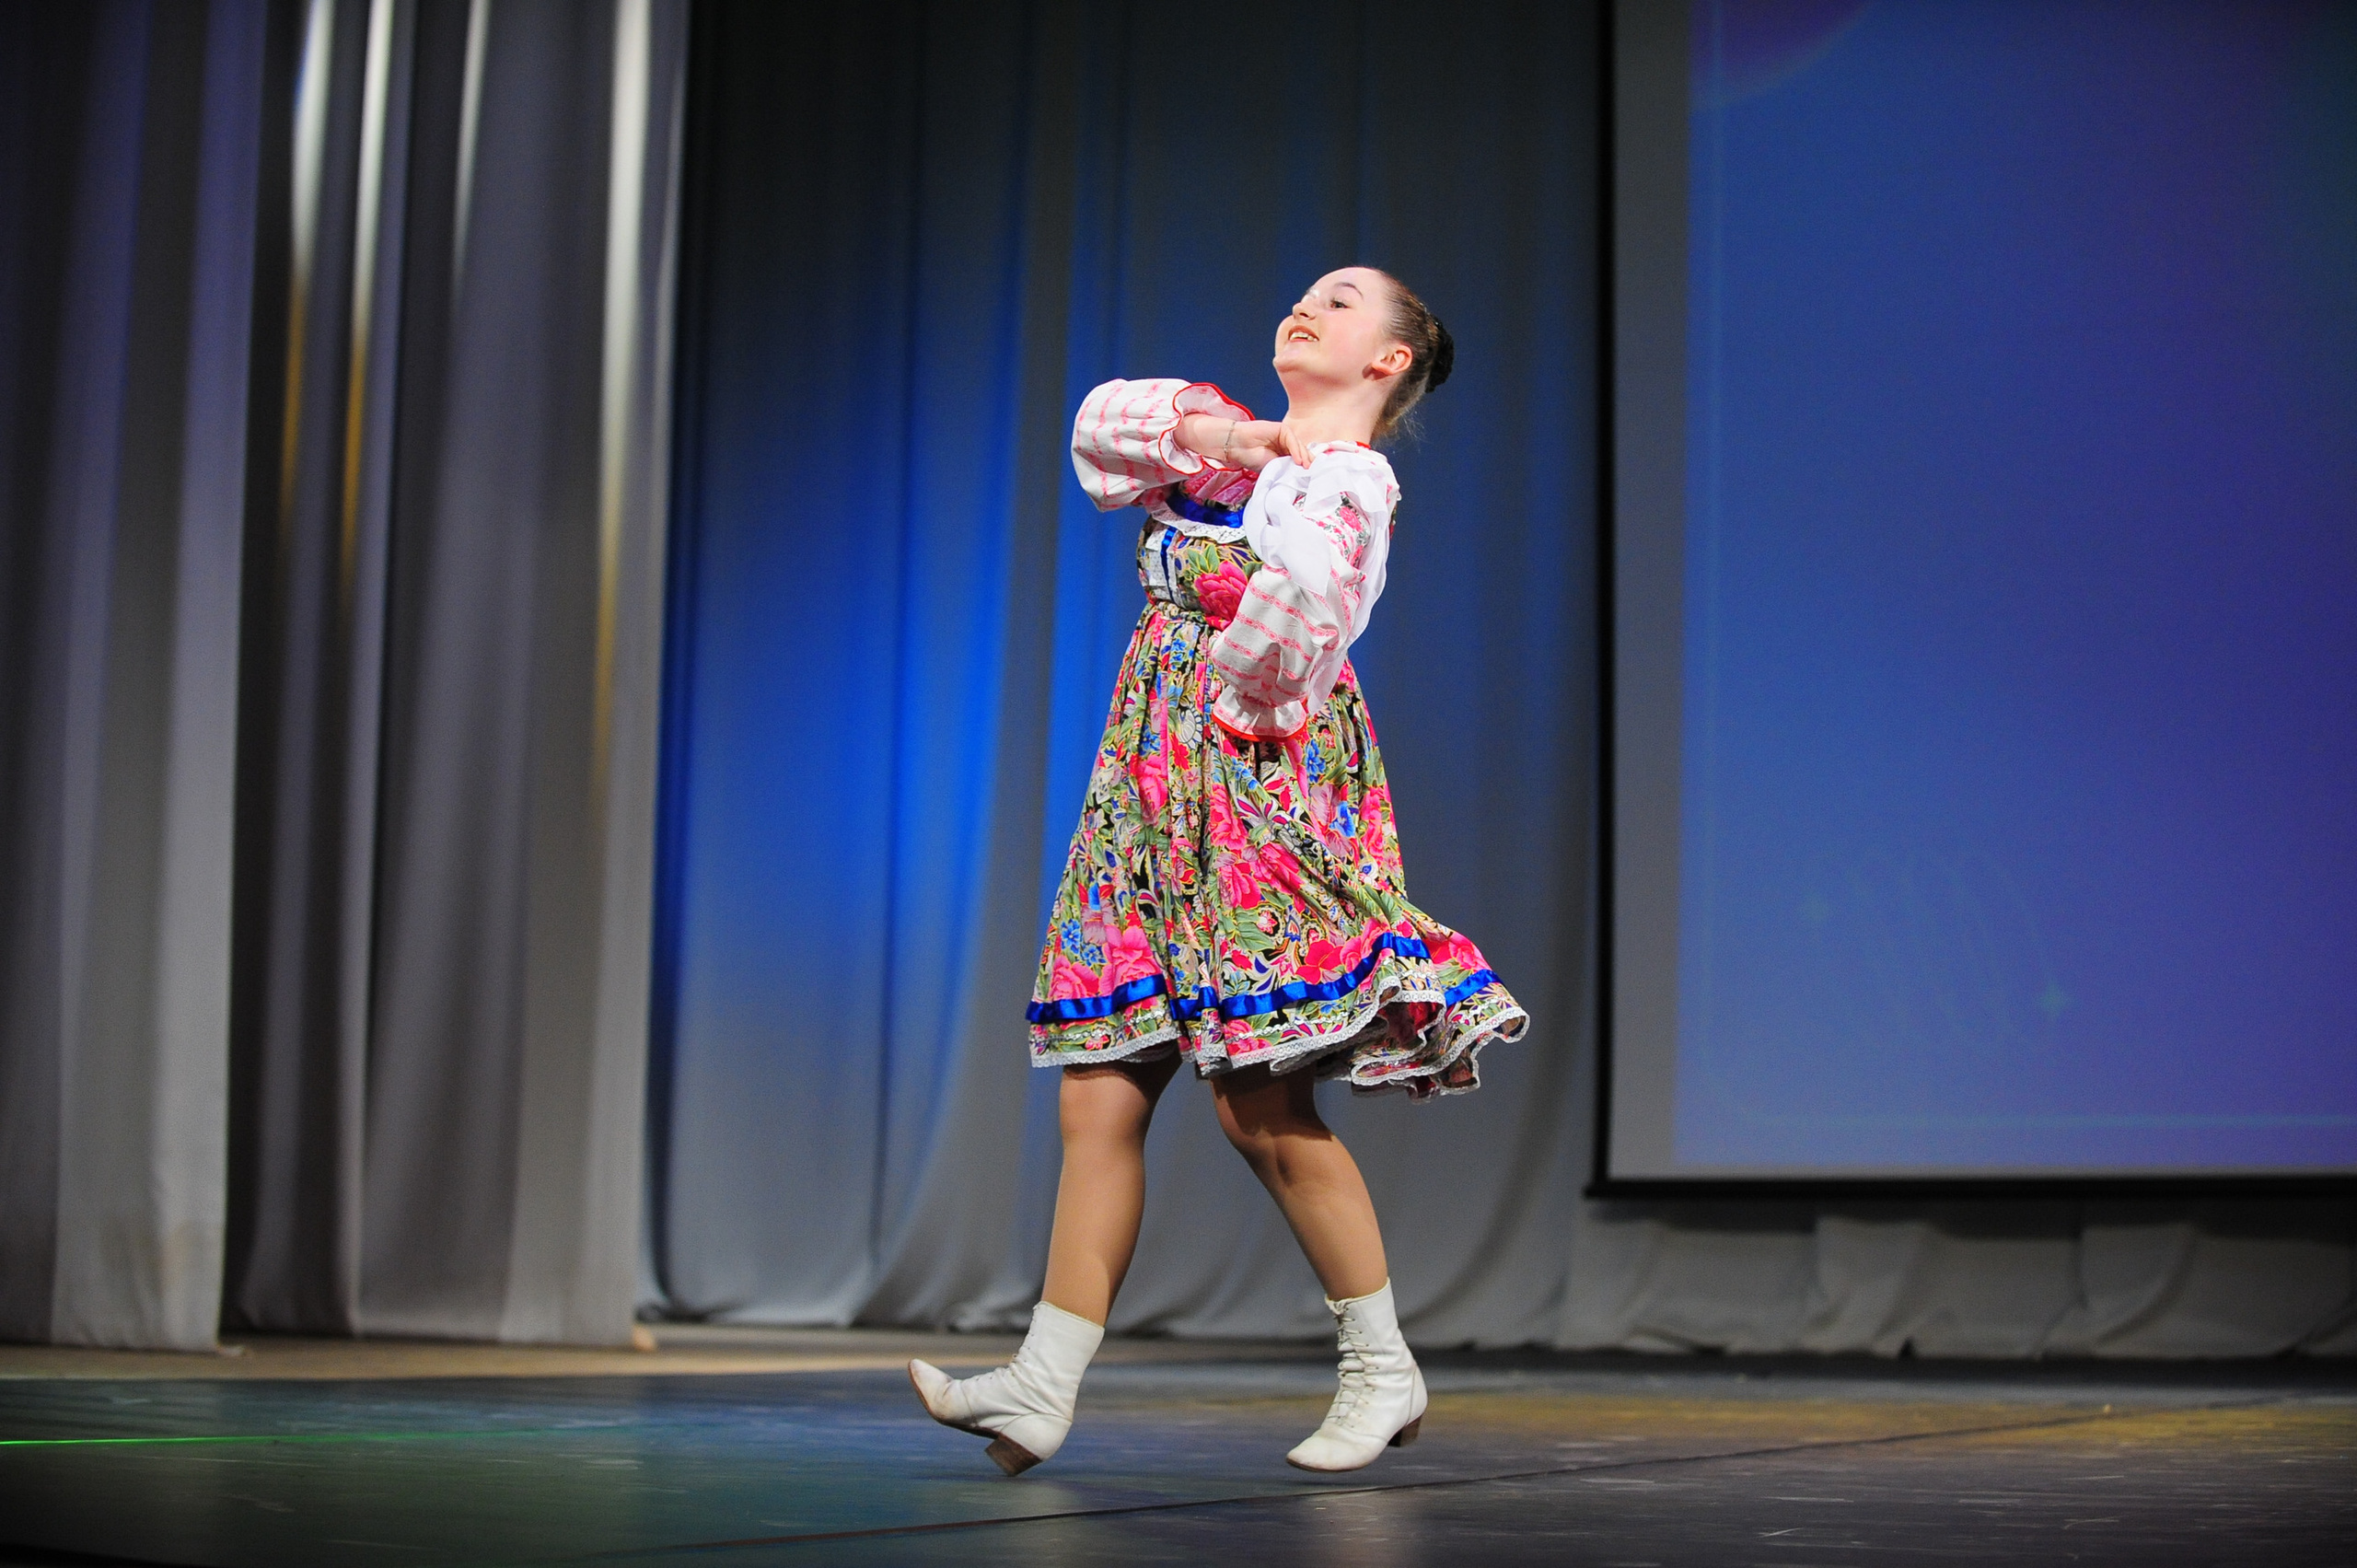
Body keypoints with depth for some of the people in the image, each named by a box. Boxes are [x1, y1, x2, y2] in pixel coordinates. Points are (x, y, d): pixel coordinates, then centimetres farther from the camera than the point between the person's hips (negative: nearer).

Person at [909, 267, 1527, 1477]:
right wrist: (1219, 433, -3)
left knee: (1260, 1101, -9)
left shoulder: (1347, 476, -5)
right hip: (1153, 791, 8)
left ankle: (1382, 1366, 5)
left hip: (1261, 787, -8)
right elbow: (1102, 425, 8)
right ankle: (1042, 1386, -1)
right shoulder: (1234, 453, 20)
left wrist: (1237, 695, -15)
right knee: (1100, 1098, 0)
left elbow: (1302, 585, -25)